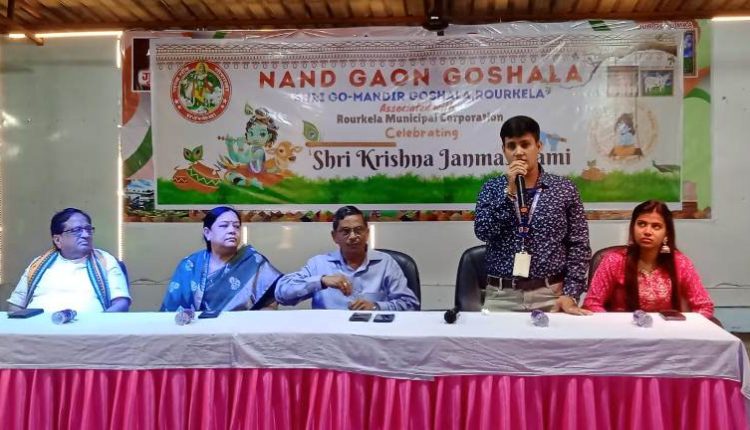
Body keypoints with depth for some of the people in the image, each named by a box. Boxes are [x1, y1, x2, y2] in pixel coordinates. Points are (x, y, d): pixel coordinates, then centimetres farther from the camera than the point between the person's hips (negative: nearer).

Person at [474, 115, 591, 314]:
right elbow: (483, 232, -10)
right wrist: (510, 190, -14)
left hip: (550, 295, 0)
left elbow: (578, 245, 1)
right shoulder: (492, 188, 5)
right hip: (501, 296, 1)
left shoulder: (564, 188, 2)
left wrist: (570, 294, -7)